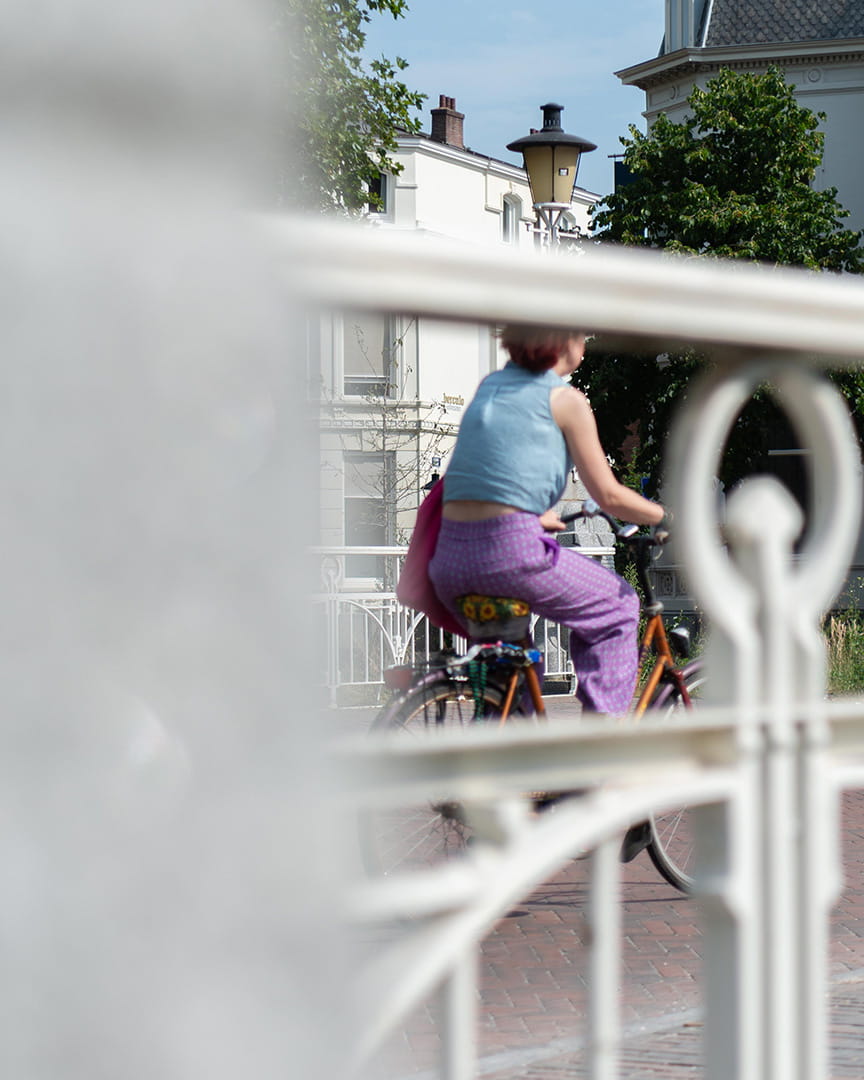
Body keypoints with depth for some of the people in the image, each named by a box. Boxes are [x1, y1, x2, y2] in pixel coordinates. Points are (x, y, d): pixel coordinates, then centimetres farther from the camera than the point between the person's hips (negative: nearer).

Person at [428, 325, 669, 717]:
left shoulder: (488, 386, 19)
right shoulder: (565, 399, 1)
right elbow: (608, 496, 2)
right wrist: (666, 516, 17)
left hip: (450, 558, 7)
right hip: (511, 552, -6)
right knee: (617, 608, 16)